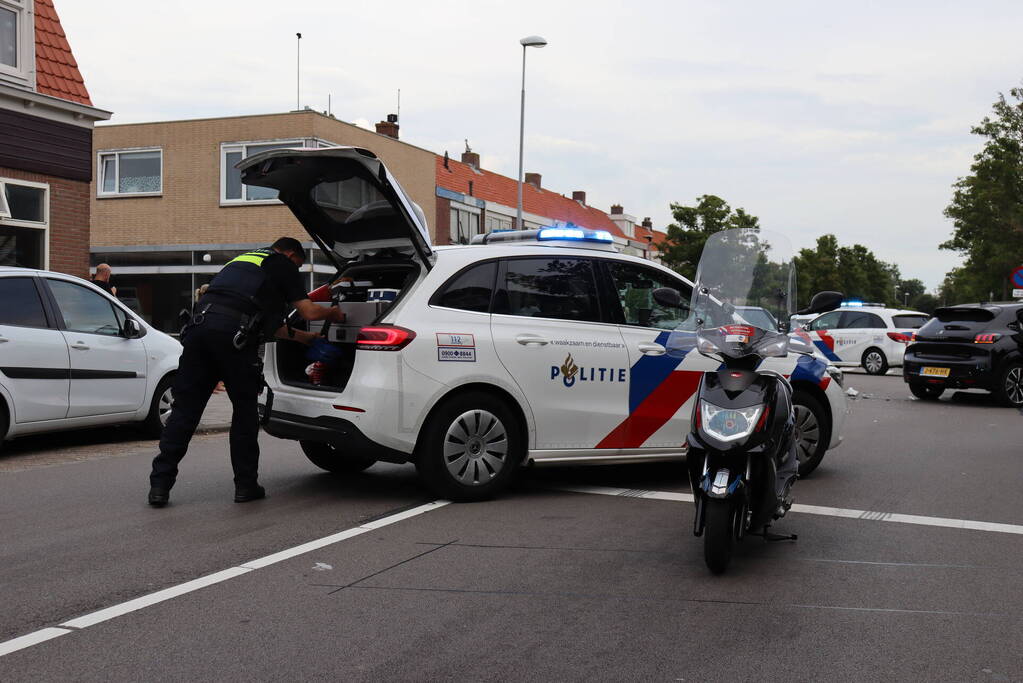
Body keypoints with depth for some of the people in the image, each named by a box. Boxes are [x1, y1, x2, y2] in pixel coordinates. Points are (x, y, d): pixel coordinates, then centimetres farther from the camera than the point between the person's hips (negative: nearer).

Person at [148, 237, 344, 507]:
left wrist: (300, 336, 47)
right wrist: (335, 314, 30)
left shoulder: (240, 261, 37)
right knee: (245, 409, 10)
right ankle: (246, 485, 15)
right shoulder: (282, 265, 16)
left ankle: (160, 484, 4)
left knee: (184, 409, 7)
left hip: (199, 323, 6)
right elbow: (309, 312, 9)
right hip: (233, 334, -6)